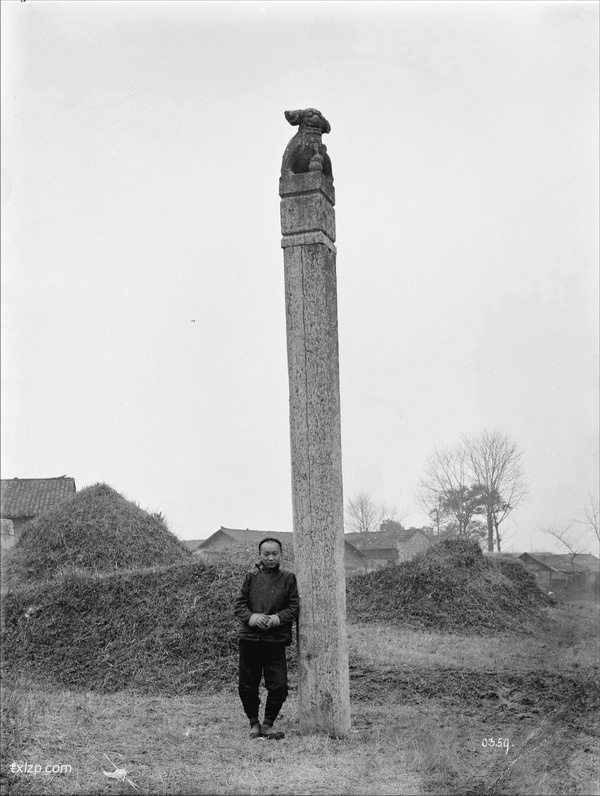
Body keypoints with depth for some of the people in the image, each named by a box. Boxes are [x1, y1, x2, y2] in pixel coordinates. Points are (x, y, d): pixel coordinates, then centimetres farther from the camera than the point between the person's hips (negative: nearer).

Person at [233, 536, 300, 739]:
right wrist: (251, 617, -14)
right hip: (250, 639, 1)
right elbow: (238, 605, 4)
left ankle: (268, 724, 15)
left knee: (279, 686, -5)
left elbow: (294, 607, 1)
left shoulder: (288, 578, 5)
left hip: (276, 640, -1)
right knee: (247, 686, 5)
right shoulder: (251, 577, 7)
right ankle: (254, 723, 24)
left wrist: (277, 618, -15)